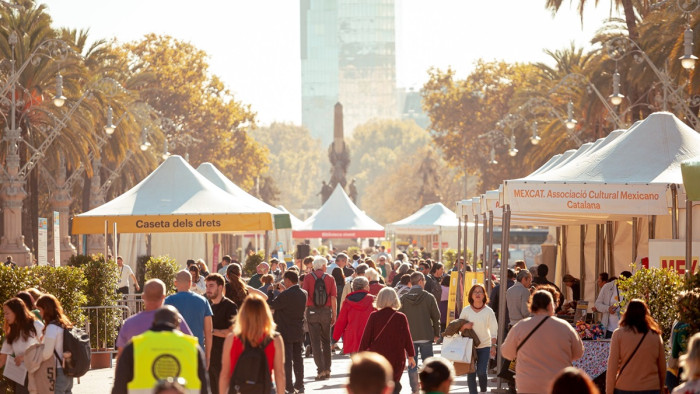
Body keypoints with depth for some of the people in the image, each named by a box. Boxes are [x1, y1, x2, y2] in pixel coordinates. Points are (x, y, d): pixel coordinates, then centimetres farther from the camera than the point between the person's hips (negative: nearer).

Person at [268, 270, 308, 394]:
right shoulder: (304, 293, 2)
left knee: (286, 360, -2)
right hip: (299, 332, 7)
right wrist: (284, 290, 18)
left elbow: (271, 305, -14)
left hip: (286, 332, -7)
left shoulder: (286, 295, -21)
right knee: (298, 358, 15)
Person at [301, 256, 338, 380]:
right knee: (326, 341, 15)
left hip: (312, 311, -1)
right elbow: (333, 298, -1)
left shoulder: (308, 277, 0)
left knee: (316, 342, 1)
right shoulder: (330, 279, 2)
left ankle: (321, 370, -6)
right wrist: (334, 315, 4)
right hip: (326, 312, 1)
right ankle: (327, 369, 16)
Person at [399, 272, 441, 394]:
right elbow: (436, 316, -1)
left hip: (409, 337, 1)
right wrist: (437, 334, 10)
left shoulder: (404, 299, -3)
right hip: (426, 336, -1)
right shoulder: (429, 297, -6)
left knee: (412, 365, 6)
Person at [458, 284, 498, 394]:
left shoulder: (488, 311, -2)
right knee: (471, 373, 0)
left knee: (481, 372, -10)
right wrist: (464, 326, -14)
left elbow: (493, 330, -1)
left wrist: (493, 345, -10)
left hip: (484, 346, -2)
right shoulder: (466, 310, 1)